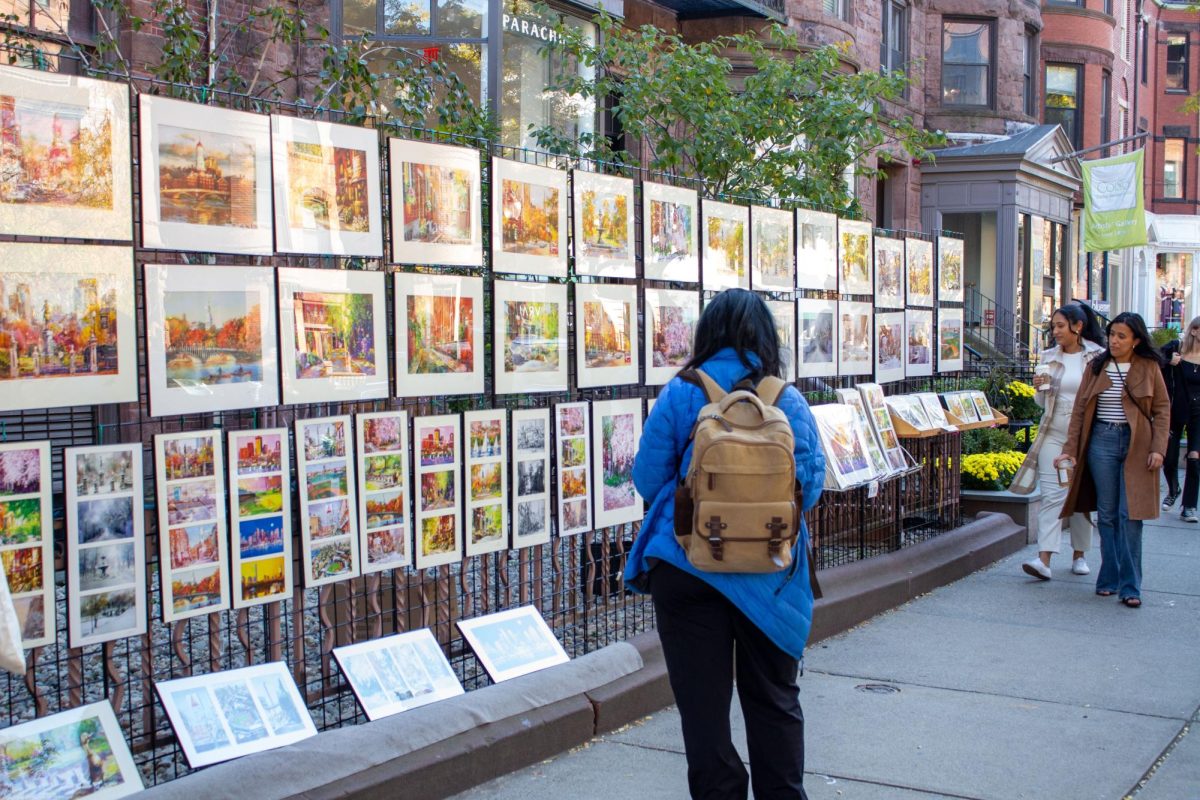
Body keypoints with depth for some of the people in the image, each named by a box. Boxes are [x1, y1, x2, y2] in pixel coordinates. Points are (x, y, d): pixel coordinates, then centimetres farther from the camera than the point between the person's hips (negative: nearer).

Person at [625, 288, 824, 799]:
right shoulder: (789, 400, -3)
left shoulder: (679, 395, -7)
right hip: (768, 575, 2)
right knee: (774, 698, 17)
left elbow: (648, 479, -4)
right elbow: (810, 485, -3)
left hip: (687, 564, -2)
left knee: (702, 700, 8)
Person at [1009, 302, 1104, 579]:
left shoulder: (1098, 357, -2)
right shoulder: (1049, 357, 7)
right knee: (1052, 494, -7)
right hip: (1053, 434, 1)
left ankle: (1079, 554, 23)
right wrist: (1040, 389, -7)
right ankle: (1043, 559, -15)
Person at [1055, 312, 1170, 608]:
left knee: (1130, 514, -5)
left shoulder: (1149, 368, 3)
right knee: (1106, 514, 5)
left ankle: (1130, 586, -1)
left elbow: (1162, 410, 3)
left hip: (1136, 445, -2)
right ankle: (1109, 579, 14)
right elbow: (1080, 410, 6)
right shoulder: (1096, 367, 7)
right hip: (1102, 442, 2)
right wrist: (1070, 449, 1)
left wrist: (1158, 448, -8)